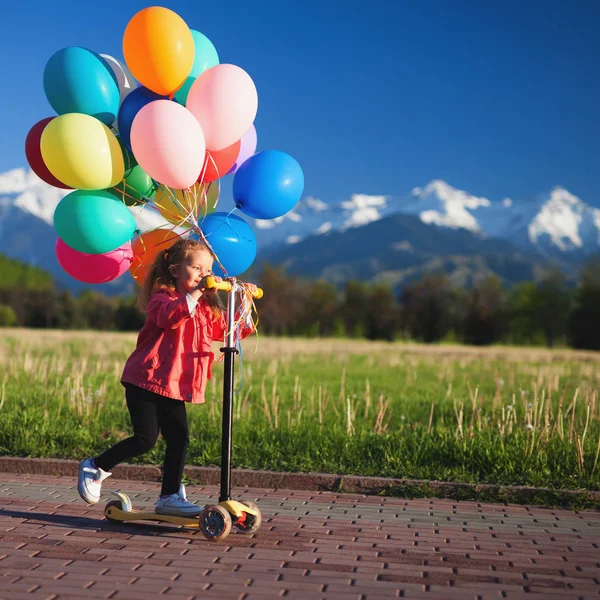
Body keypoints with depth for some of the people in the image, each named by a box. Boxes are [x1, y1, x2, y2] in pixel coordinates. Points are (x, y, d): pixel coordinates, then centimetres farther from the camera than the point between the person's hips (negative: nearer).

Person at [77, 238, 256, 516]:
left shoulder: (206, 308, 15)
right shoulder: (162, 297, -8)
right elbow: (170, 315, -32)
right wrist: (195, 293, -41)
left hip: (175, 387, 7)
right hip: (146, 381, -7)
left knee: (179, 440, 3)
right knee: (145, 439, -11)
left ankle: (170, 497, 14)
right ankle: (94, 468, 9)